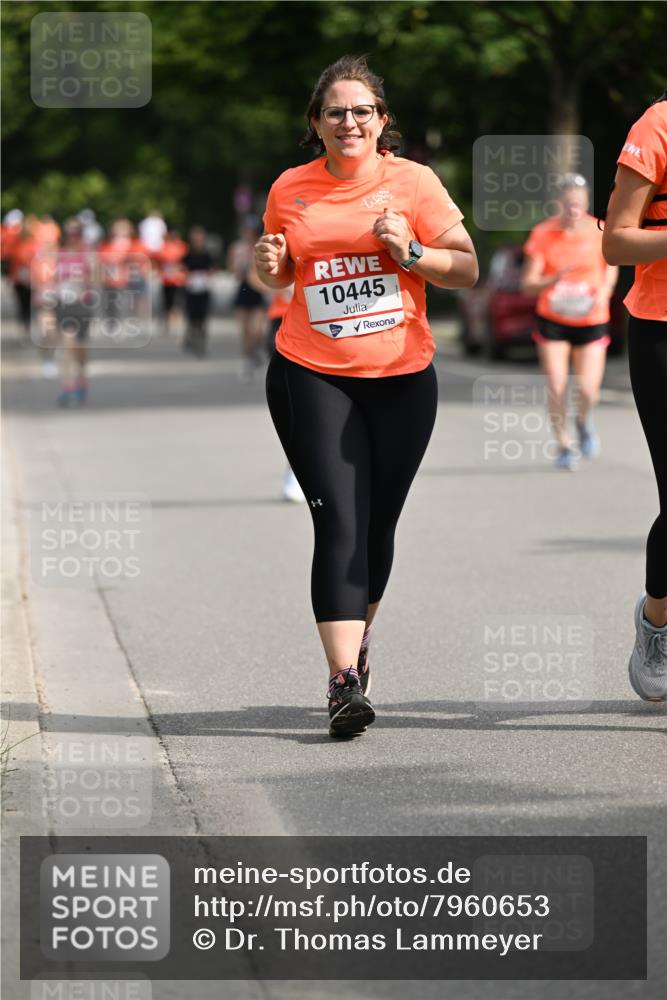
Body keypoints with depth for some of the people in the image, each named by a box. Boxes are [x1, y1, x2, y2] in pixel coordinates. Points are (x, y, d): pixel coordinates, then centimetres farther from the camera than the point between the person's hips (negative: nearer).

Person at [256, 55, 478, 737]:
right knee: (339, 522, -13)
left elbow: (467, 269, 0)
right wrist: (268, 264, -3)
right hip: (311, 375, -1)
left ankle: (357, 638, 36)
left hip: (402, 378, 1)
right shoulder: (290, 190, 5)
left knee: (376, 527, 9)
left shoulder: (413, 181, 0)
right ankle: (344, 680, -19)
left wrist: (410, 252, -17)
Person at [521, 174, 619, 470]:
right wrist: (555, 279, -31)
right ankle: (564, 445, 17)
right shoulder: (543, 233, -11)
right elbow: (527, 284, -13)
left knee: (588, 391, -10)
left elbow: (610, 266, 13)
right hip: (552, 321, 0)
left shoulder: (599, 232, -7)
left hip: (591, 321, 0)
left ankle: (583, 422, 26)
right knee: (556, 389, -6)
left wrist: (605, 289, -7)